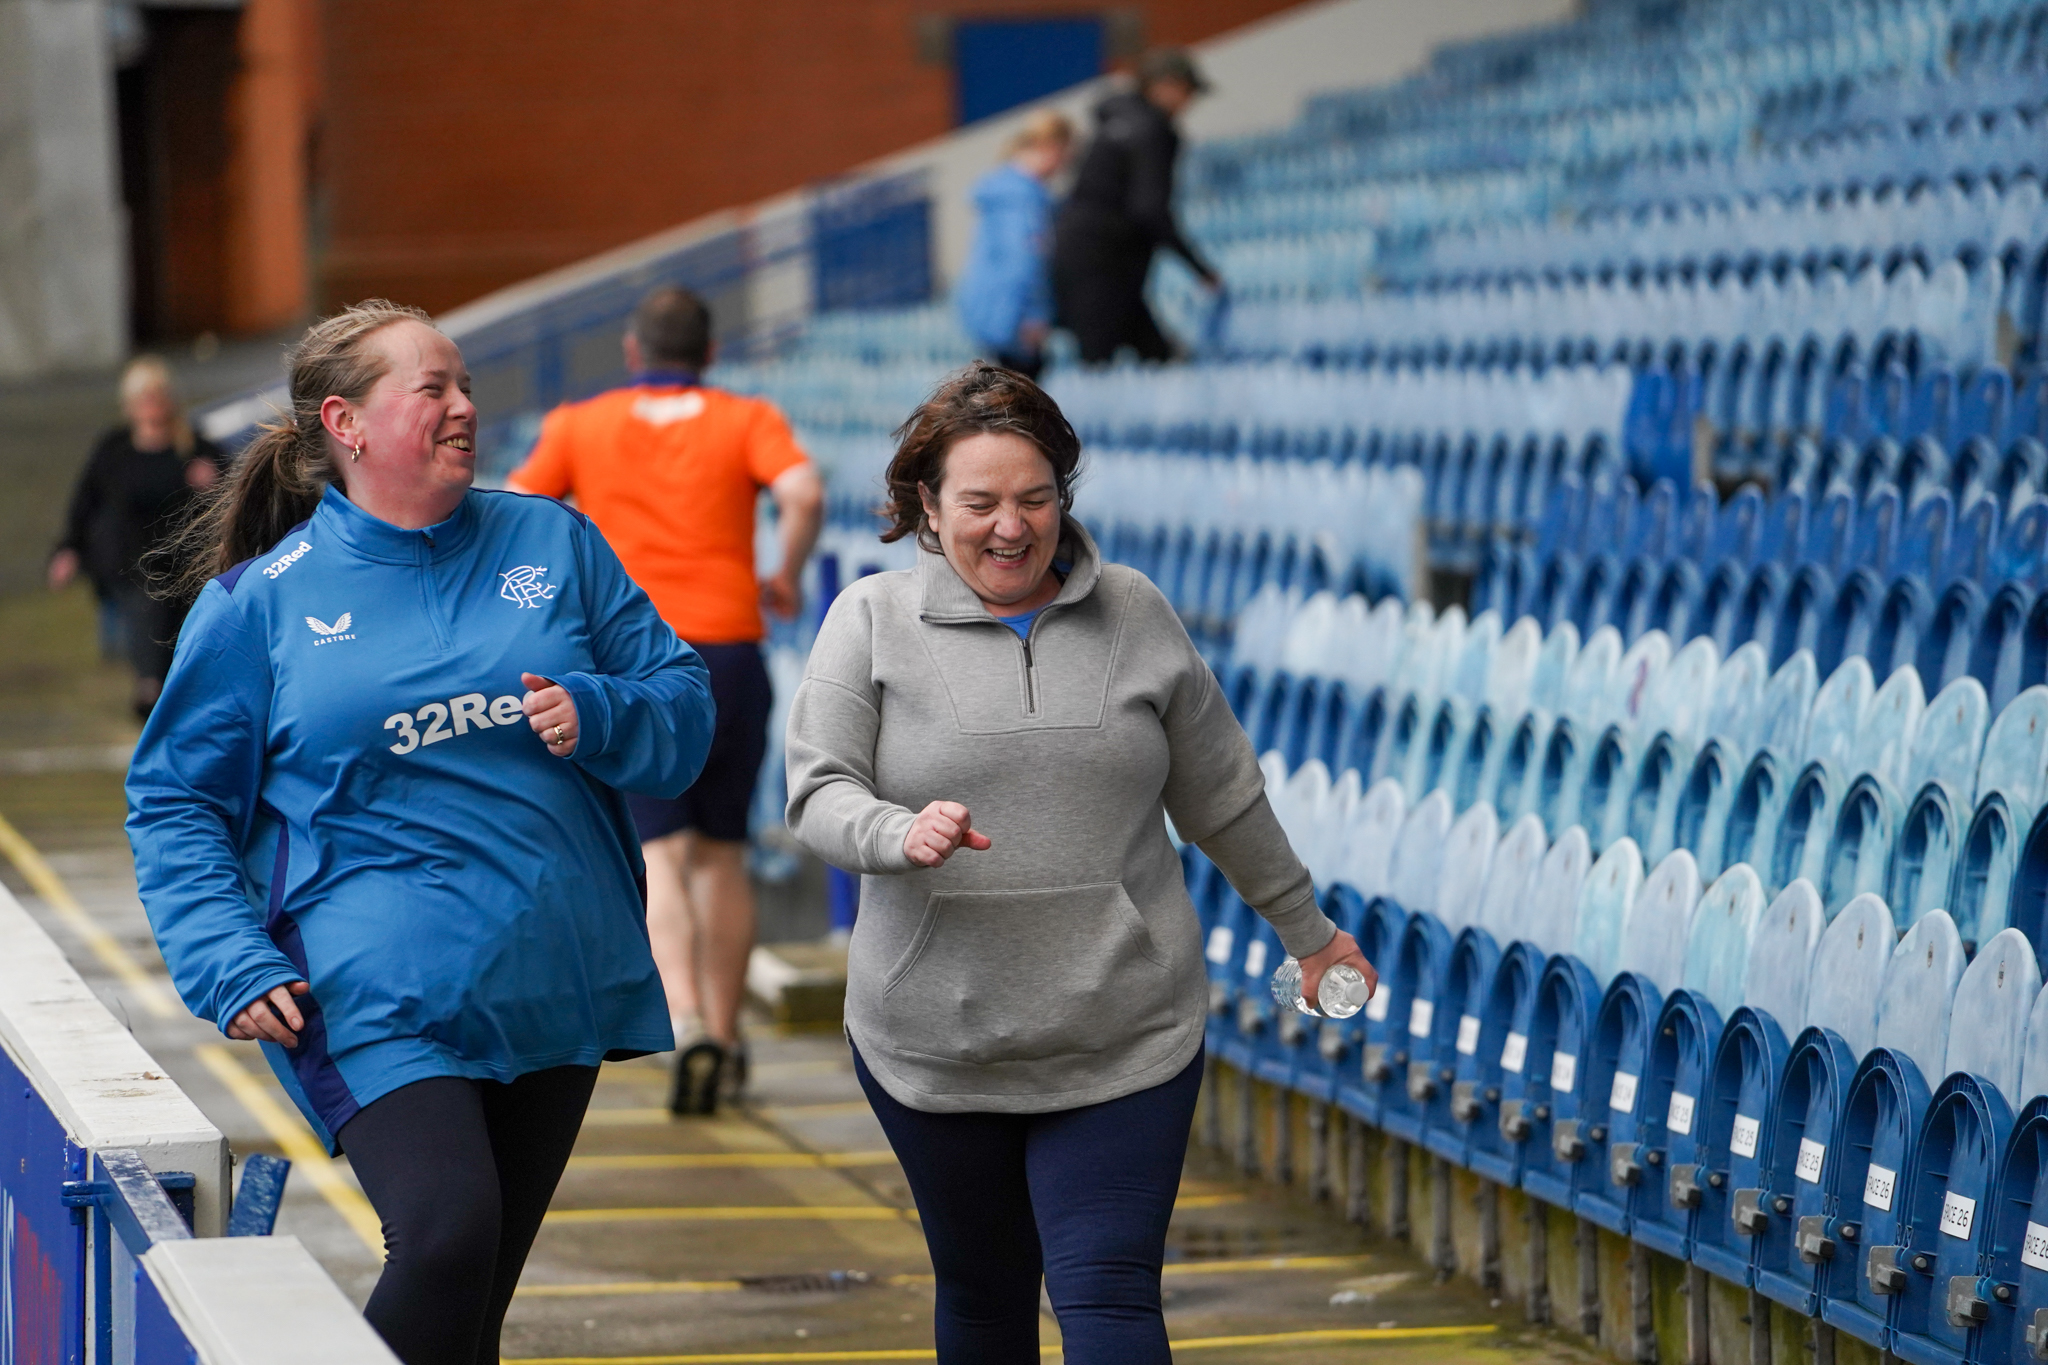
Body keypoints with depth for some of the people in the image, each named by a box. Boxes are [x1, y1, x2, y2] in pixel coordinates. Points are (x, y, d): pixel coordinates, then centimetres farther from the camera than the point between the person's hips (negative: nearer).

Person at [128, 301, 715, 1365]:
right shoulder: (261, 598, 1)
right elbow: (174, 804, 5)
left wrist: (598, 717, -12)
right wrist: (231, 965, -9)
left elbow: (683, 701, 10)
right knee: (445, 1237, -24)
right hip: (382, 1001, -4)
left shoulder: (553, 544, 9)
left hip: (557, 987, 4)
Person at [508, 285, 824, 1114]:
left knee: (661, 858, -5)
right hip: (729, 653, 1)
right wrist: (788, 578, 4)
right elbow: (803, 493, -12)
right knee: (723, 853, 15)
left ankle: (686, 1025, -27)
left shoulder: (578, 426, 10)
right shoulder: (747, 420, 8)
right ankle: (725, 1043, 17)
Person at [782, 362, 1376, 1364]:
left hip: (1123, 1043, 0)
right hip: (936, 1044, 0)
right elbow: (817, 793, -5)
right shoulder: (872, 622, 1)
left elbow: (1222, 796, 16)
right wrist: (900, 834, -27)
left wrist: (1307, 932, 23)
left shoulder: (1132, 614, 6)